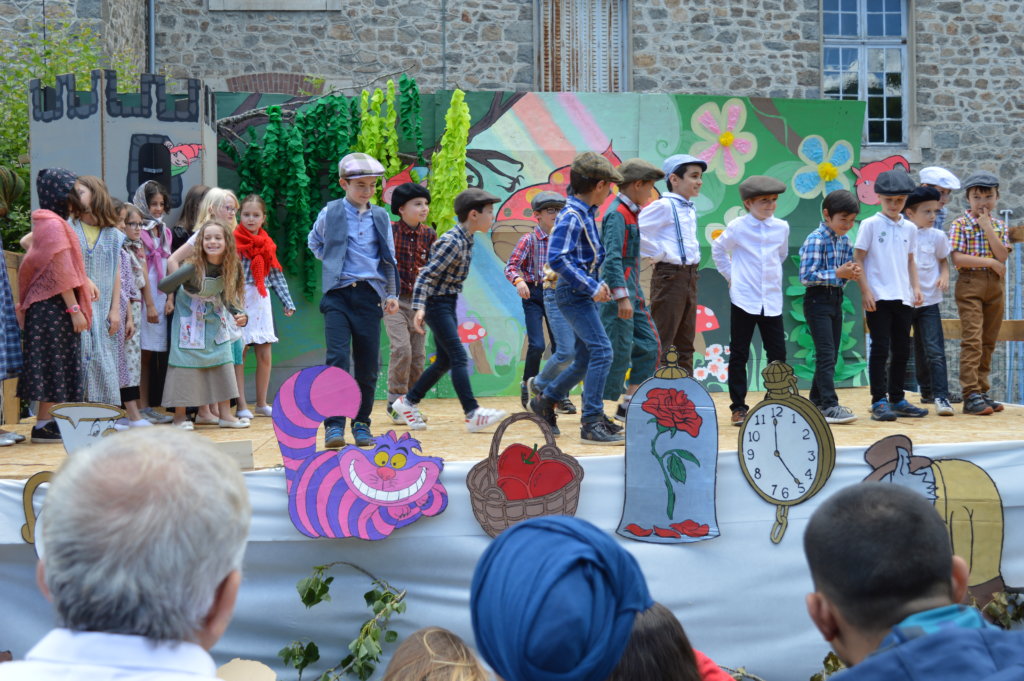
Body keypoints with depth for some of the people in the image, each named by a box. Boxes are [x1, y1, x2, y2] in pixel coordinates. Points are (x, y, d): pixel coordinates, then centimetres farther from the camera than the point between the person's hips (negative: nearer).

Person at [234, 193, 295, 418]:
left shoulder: (267, 244, 12)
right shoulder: (234, 242, -3)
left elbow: (277, 276, 15)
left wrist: (287, 301, 10)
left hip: (261, 302, 5)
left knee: (265, 355, 6)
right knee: (239, 353, -2)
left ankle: (261, 403, 16)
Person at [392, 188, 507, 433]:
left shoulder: (466, 240, 7)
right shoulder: (452, 242, -20)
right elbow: (426, 274, -24)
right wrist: (419, 307, -32)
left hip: (448, 303, 10)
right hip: (436, 303, -10)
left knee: (445, 360, 13)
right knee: (459, 357, -13)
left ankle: (408, 401, 24)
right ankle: (473, 414, -15)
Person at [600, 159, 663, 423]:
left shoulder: (630, 213, 16)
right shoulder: (617, 215, -14)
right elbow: (612, 258, -22)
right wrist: (622, 297, -26)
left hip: (633, 294, 10)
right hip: (618, 294, -10)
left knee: (649, 346, 9)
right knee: (618, 353, -6)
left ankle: (628, 407, 15)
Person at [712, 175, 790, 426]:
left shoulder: (782, 227, 6)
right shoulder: (737, 227, -4)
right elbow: (718, 249, 11)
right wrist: (730, 274, 8)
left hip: (772, 300, 3)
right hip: (744, 299, -3)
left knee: (778, 354, 3)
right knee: (739, 355, 2)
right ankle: (738, 407, 10)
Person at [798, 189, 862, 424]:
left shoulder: (844, 240, 9)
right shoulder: (815, 240, -15)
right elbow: (806, 276, -21)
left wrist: (852, 272, -4)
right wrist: (837, 274, -23)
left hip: (836, 299, 8)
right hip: (818, 300, -8)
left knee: (831, 355, 13)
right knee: (826, 354, -11)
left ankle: (817, 402, 23)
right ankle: (829, 407, -11)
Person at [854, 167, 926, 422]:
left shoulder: (909, 228, 11)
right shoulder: (870, 225, -3)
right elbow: (858, 259, -4)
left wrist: (916, 287, 8)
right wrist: (865, 291, -11)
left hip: (903, 297, 5)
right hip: (878, 297, -5)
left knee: (902, 349, 9)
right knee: (880, 348, -5)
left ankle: (897, 399, 19)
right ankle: (879, 401, -1)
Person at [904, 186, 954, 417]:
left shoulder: (937, 236, 4)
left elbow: (943, 260, 18)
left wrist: (945, 275, -2)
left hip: (928, 301, 1)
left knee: (934, 351, -8)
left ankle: (940, 397, -8)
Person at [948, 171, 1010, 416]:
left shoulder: (998, 225, 11)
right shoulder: (960, 224, -3)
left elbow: (1002, 256, -4)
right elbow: (957, 258, -14)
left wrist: (987, 227, -9)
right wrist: (990, 262, -12)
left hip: (994, 286, 5)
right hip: (970, 285, -5)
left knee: (988, 341, 8)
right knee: (972, 340, -11)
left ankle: (981, 391, 14)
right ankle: (971, 395, -13)